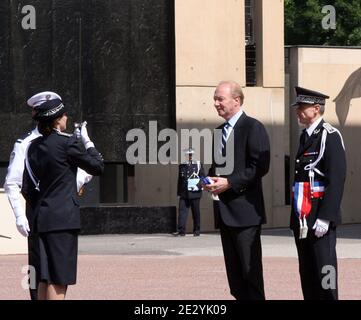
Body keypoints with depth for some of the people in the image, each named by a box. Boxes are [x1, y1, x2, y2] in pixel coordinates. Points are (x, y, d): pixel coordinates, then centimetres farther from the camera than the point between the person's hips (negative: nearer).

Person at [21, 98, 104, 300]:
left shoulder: (34, 147, 11)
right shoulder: (68, 142, -10)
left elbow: (27, 189, 14)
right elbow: (97, 167, -1)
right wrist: (87, 141, 10)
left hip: (40, 218, 7)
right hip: (63, 216, -7)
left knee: (45, 278, 10)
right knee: (59, 279, -6)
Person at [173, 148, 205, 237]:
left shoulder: (198, 164, 4)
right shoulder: (182, 166, 12)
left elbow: (202, 177, 4)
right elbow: (180, 179, 16)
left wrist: (199, 185, -11)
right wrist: (179, 192, 14)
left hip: (195, 192, -2)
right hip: (184, 193, 2)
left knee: (196, 212, 3)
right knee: (182, 210, -6)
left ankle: (197, 231, 12)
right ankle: (181, 230, -8)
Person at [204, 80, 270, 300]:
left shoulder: (253, 128, -8)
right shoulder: (220, 131, 18)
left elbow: (260, 166, -15)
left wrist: (230, 182, -19)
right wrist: (211, 179, 6)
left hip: (244, 209, -8)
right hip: (225, 211, 8)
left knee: (250, 268, -6)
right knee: (234, 271, 9)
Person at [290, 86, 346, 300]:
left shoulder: (330, 136, -9)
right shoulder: (305, 137, 17)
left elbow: (337, 180, -16)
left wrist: (325, 217, -20)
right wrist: (296, 217, 15)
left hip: (320, 218, -8)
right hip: (302, 218, 8)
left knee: (324, 270, -7)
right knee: (307, 273, 10)